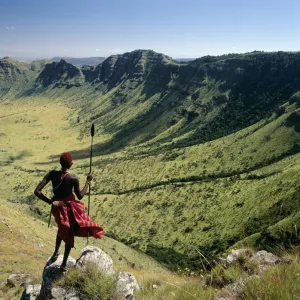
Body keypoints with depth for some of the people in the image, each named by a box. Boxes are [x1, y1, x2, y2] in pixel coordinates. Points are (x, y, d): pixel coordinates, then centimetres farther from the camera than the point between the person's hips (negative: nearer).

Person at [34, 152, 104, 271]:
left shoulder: (52, 174, -15)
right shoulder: (73, 179, -22)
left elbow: (37, 191, -19)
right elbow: (80, 196, -6)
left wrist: (50, 202, -8)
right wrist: (88, 181, 2)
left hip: (58, 208, 4)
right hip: (71, 208, -3)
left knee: (63, 229, 34)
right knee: (69, 234, 18)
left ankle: (55, 254, 43)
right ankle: (64, 264, 26)